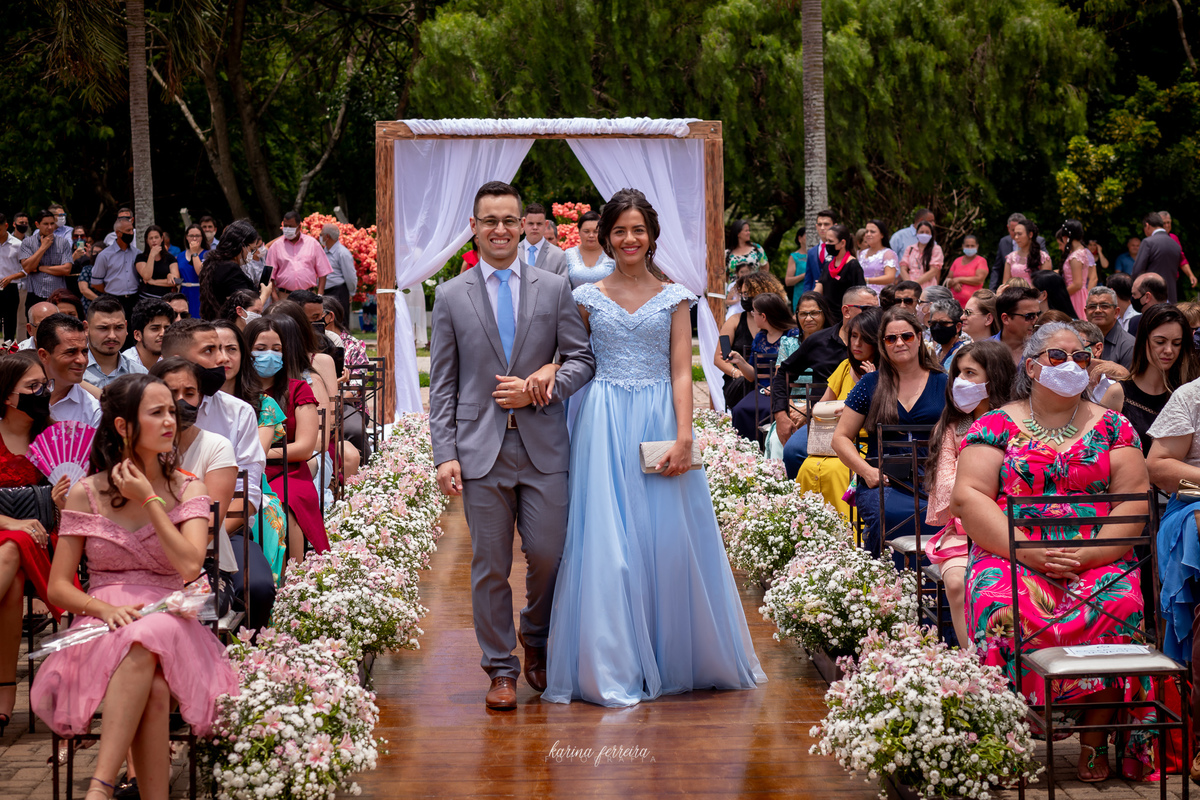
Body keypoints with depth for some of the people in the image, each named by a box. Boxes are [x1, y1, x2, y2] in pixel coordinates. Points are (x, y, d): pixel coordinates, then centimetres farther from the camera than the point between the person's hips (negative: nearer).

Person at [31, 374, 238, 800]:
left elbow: (190, 565, -10)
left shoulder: (188, 489, 9)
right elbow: (58, 587, 7)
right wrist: (104, 609, -13)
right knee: (153, 688, -36)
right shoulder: (86, 494, 8)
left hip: (172, 625, 0)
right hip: (103, 629, 0)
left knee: (147, 641, -38)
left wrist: (150, 500, -7)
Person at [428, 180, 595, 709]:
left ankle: (537, 643, 28)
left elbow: (582, 359, 8)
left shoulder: (554, 289, 8)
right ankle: (501, 669, 16)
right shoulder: (450, 296, 6)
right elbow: (442, 385, 5)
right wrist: (444, 454, -4)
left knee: (548, 555, 0)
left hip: (543, 446, 1)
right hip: (481, 448, 0)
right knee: (490, 566, 3)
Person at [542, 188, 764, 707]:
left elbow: (681, 373, 0)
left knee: (668, 537, 0)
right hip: (605, 426, 0)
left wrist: (682, 437, -11)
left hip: (659, 424, 0)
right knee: (607, 542, -3)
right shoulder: (588, 297, 8)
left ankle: (673, 659, 15)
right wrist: (546, 370, -11)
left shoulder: (674, 298, 5)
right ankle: (615, 668, 3)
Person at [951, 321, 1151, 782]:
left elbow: (1135, 500, 5)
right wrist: (1027, 552, -13)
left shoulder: (1112, 427, 15)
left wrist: (1089, 554, -12)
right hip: (1011, 555, -1)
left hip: (1099, 560, 1)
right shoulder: (997, 425, 10)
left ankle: (1095, 739, -18)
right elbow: (967, 497, -1)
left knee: (1118, 605, -31)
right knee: (1004, 607, -34)